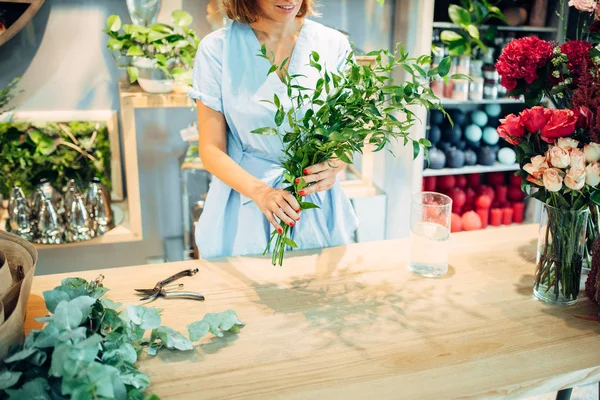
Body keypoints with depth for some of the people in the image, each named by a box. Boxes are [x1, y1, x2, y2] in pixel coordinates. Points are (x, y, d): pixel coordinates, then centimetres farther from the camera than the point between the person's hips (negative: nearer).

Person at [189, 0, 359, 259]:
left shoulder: (333, 44, -4)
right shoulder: (216, 48, -8)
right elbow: (211, 149, -8)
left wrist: (334, 166, -20)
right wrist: (260, 191, -24)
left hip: (316, 205, 2)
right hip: (243, 210, -1)